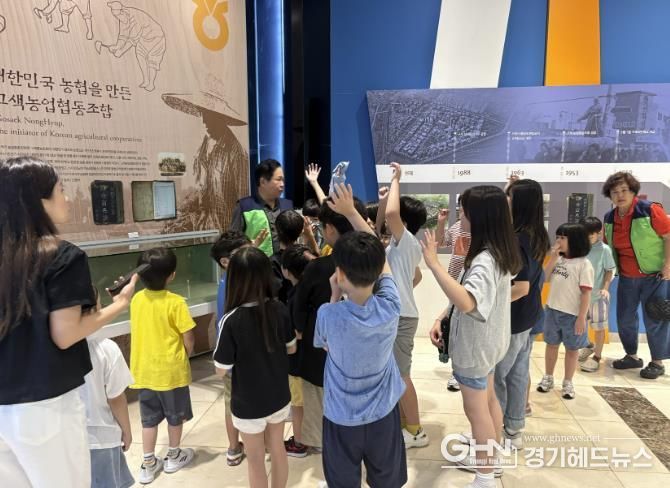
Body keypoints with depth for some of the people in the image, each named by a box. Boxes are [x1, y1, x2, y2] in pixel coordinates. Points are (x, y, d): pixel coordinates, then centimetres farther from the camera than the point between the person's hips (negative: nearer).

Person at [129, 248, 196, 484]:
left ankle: (148, 464, 26)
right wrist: (186, 356, 3)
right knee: (175, 416, 17)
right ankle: (174, 457, 33)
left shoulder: (137, 299, -4)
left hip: (144, 370, 4)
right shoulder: (175, 302, -20)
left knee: (149, 419, 17)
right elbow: (188, 337, -16)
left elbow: (143, 331, 6)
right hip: (171, 369, -4)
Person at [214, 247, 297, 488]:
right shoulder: (279, 309, -13)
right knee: (278, 450, 26)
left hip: (249, 404, -4)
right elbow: (291, 348, 1)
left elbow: (221, 369, -17)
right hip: (279, 396, 4)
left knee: (256, 461, 18)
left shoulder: (232, 320, -26)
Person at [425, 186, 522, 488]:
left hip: (475, 346, -10)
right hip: (485, 342, 10)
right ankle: (489, 461, 43)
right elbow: (464, 295, 9)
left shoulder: (485, 261, -31)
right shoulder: (496, 253, 2)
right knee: (488, 401, 23)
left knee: (476, 410, 6)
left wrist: (434, 264, -46)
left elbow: (465, 302, -48)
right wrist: (442, 321, 6)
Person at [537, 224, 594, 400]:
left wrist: (582, 317, -17)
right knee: (551, 344, 17)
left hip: (572, 314, -5)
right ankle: (548, 378, 31)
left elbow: (586, 293, -15)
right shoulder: (558, 260, 4)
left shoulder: (583, 264, -14)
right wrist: (553, 258, -9)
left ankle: (568, 383, 25)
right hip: (552, 310, 5)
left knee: (572, 348, 11)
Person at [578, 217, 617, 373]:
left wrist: (605, 288, -16)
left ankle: (597, 357, 18)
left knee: (599, 327, 5)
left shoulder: (604, 250, -12)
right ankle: (588, 346, 41)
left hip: (598, 295, -4)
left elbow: (610, 270, -6)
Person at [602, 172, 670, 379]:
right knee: (624, 319, 11)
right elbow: (607, 245, 14)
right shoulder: (609, 218, 2)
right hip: (626, 278, 6)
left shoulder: (650, 210, -14)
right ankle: (632, 356, 29)